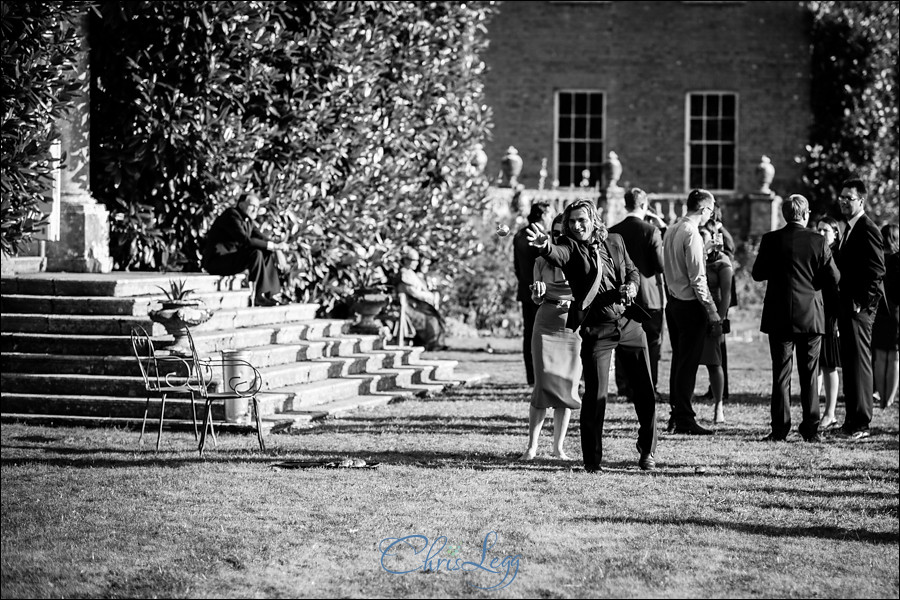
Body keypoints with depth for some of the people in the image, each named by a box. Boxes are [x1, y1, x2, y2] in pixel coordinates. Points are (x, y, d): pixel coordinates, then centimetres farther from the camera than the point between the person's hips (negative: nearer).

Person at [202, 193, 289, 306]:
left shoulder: (248, 220, 13)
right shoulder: (231, 216, -18)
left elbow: (262, 238, 8)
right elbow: (246, 241, -28)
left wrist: (277, 250, -12)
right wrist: (274, 246, -28)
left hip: (232, 257, 10)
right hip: (215, 261, -10)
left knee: (268, 254, 7)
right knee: (256, 254, -27)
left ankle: (273, 294, 0)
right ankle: (258, 296, -23)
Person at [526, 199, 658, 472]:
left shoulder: (614, 241, 7)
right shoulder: (570, 247, -6)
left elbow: (632, 270, 20)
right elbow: (557, 255, -30)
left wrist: (632, 285, -3)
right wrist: (544, 245, -52)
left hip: (629, 322, 4)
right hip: (596, 328, -4)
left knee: (645, 391, 8)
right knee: (595, 394, -8)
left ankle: (647, 451, 26)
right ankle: (592, 458, 5)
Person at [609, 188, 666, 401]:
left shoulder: (612, 232, -1)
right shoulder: (651, 230, -12)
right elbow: (661, 265, -14)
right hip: (649, 296, -3)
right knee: (651, 344, 5)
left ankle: (624, 386, 11)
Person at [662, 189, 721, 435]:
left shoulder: (672, 229, 10)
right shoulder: (692, 234, -17)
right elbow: (697, 278, -20)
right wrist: (713, 313, -17)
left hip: (673, 302, 9)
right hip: (690, 304, -9)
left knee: (679, 360, 15)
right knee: (688, 363, -4)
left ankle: (677, 416, 21)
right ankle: (685, 420, -1)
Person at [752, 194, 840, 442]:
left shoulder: (771, 240, -6)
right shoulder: (818, 241, -6)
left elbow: (757, 274, 1)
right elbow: (834, 278, -3)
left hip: (779, 317, 0)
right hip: (811, 317, 0)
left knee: (781, 373, 4)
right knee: (809, 375, 8)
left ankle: (780, 428, 1)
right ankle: (811, 429, 8)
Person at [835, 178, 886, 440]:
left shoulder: (867, 230, -12)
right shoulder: (851, 229, 17)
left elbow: (877, 271, -18)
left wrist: (864, 303, -18)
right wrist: (842, 305, 14)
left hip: (860, 308, -10)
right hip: (847, 307, 10)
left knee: (859, 363, -8)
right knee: (849, 365, 12)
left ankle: (861, 423, -6)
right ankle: (852, 421, 17)